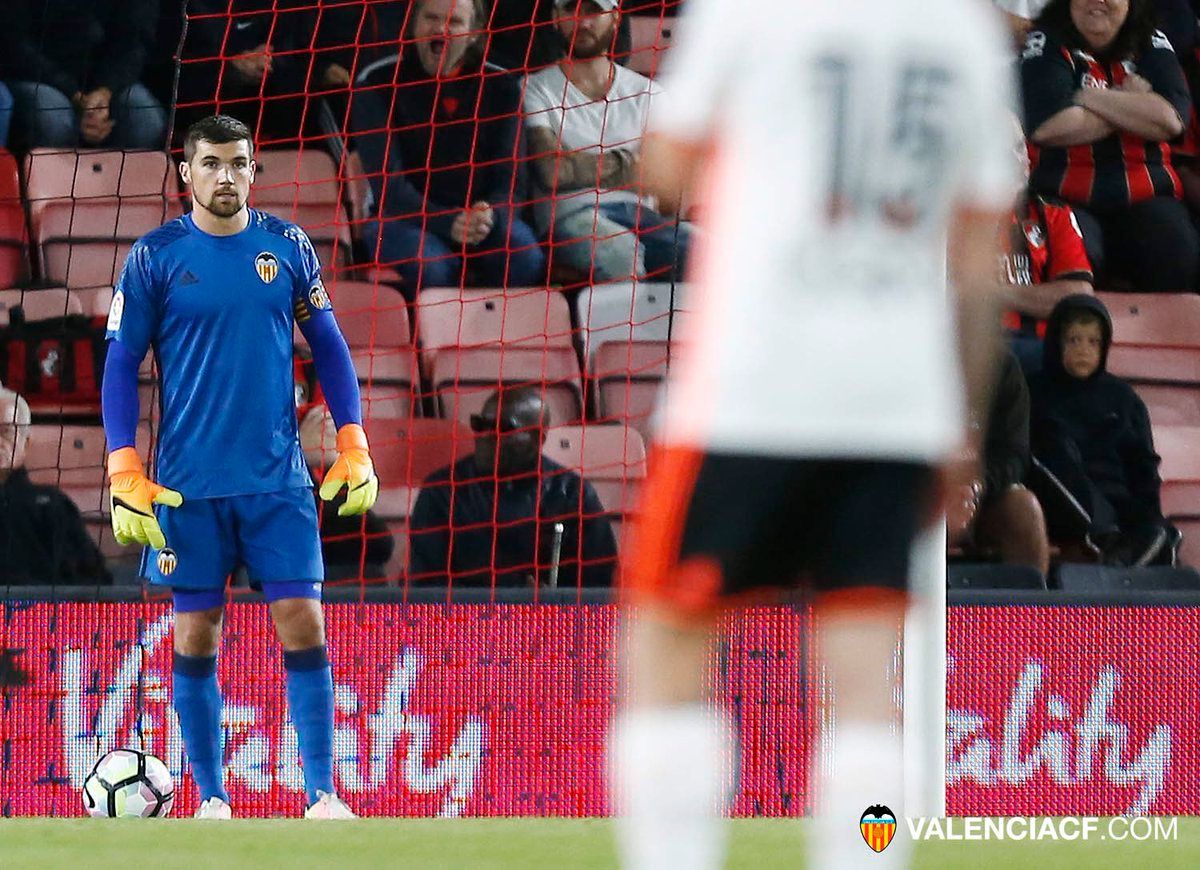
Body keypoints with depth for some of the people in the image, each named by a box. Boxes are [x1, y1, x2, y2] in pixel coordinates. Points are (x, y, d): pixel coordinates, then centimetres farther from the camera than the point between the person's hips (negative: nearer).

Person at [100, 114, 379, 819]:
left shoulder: (287, 247, 5)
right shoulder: (155, 257, 0)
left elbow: (329, 347, 12)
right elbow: (121, 365, 2)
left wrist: (354, 449, 5)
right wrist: (126, 475, -6)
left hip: (279, 478, 1)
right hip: (188, 486, -1)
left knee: (303, 623, -6)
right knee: (196, 635, 2)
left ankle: (322, 794, -3)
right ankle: (212, 800, 11)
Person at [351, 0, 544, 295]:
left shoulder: (500, 86, 8)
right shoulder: (377, 83, -2)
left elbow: (510, 175, 5)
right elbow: (388, 182, -10)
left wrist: (490, 213, -20)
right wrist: (447, 223, -25)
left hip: (483, 214, 3)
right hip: (406, 217, -2)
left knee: (526, 261, -29)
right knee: (429, 267, -36)